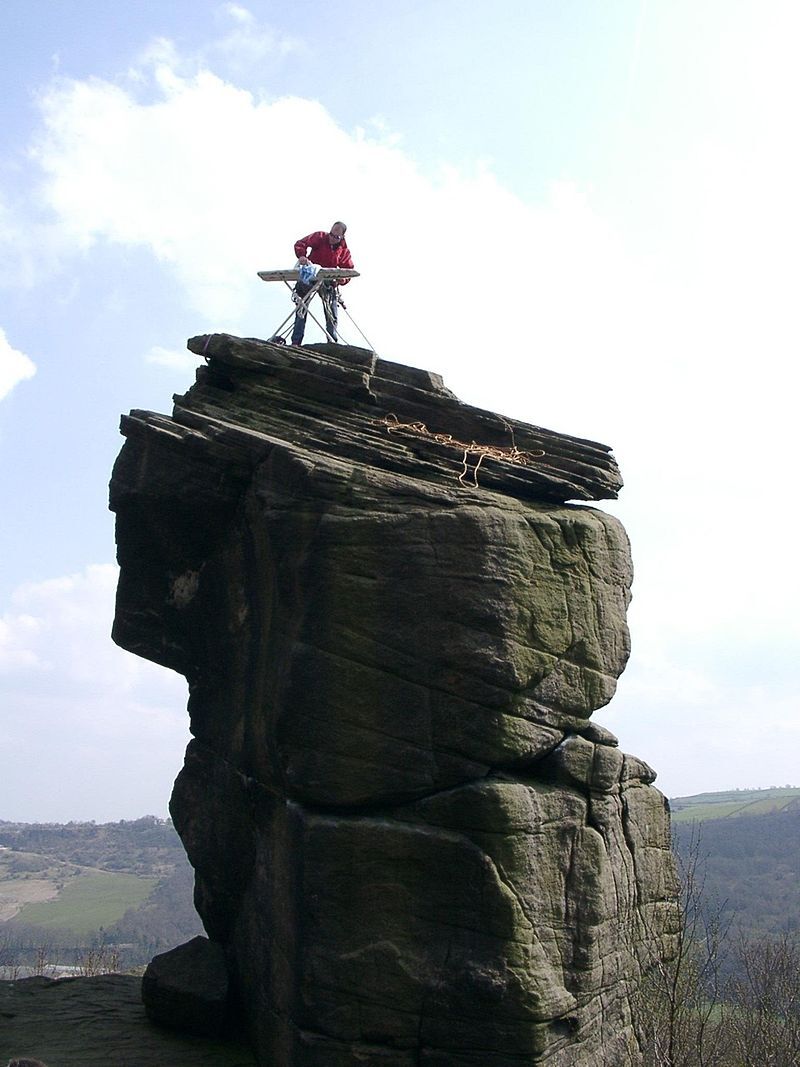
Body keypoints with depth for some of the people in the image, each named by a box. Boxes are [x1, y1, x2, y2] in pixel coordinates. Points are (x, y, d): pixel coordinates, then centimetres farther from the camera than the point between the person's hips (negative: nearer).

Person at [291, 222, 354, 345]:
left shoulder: (344, 250, -7)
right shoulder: (319, 237, -11)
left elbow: (349, 270, -7)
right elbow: (300, 244, -15)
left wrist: (341, 280, -28)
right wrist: (302, 255, -36)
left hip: (329, 280, 1)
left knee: (332, 315, -3)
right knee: (301, 309, -3)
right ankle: (296, 342, -2)